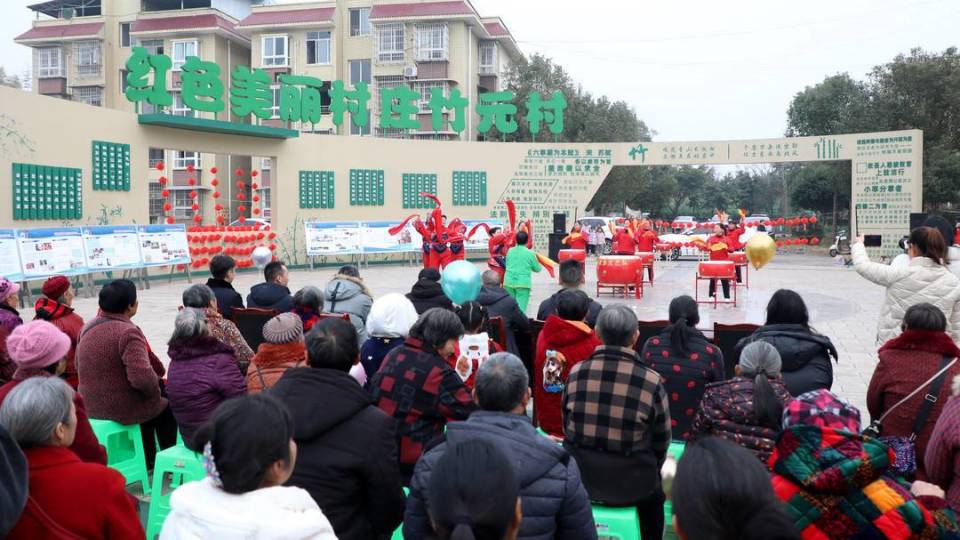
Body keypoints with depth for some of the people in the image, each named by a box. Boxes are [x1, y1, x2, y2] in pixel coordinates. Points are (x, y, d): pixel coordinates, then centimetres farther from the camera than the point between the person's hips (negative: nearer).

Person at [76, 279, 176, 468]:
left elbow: (79, 367, 14)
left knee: (147, 403, 32)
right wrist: (157, 391, -14)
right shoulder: (128, 332, -24)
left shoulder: (87, 327, 2)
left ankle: (147, 461, 39)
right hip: (123, 409, -7)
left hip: (91, 406, 8)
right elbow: (143, 377, -34)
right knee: (166, 407, 20)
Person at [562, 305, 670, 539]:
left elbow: (567, 426, 2)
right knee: (655, 492, 31)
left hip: (580, 478, 3)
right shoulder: (651, 380, -16)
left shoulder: (576, 372, -9)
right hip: (631, 484, -2)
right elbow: (661, 439, -5)